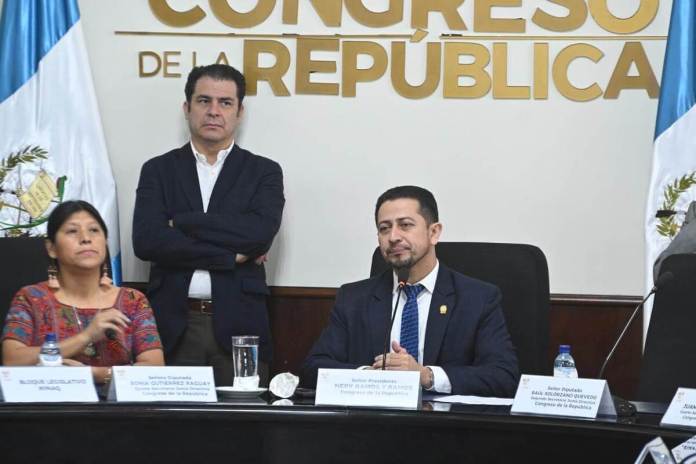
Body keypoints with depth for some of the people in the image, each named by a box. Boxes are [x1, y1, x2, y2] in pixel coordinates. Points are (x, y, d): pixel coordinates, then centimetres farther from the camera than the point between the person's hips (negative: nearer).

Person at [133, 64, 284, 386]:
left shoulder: (264, 172, 8)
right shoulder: (158, 170, 9)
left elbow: (261, 233, -10)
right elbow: (146, 241, -5)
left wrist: (181, 222, -8)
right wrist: (231, 255, -8)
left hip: (238, 326, 0)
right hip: (173, 326, 1)